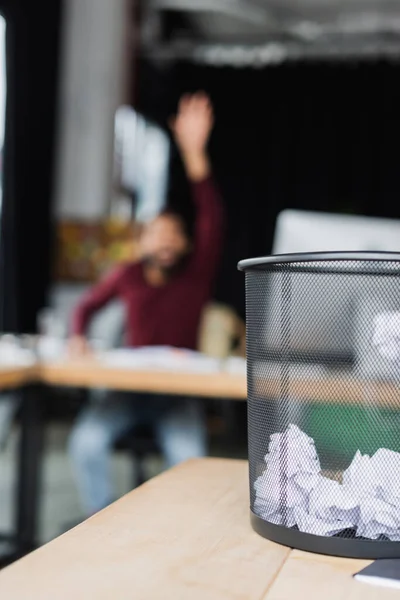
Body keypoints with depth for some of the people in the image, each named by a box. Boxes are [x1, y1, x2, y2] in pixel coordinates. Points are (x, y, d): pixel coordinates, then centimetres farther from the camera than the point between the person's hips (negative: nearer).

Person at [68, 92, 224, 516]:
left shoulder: (197, 275, -3)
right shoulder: (127, 276, 2)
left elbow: (212, 219, -19)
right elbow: (88, 305, 20)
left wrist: (193, 153, -32)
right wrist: (78, 337, -3)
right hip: (129, 387, 2)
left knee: (189, 458, -29)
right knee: (86, 441, -26)